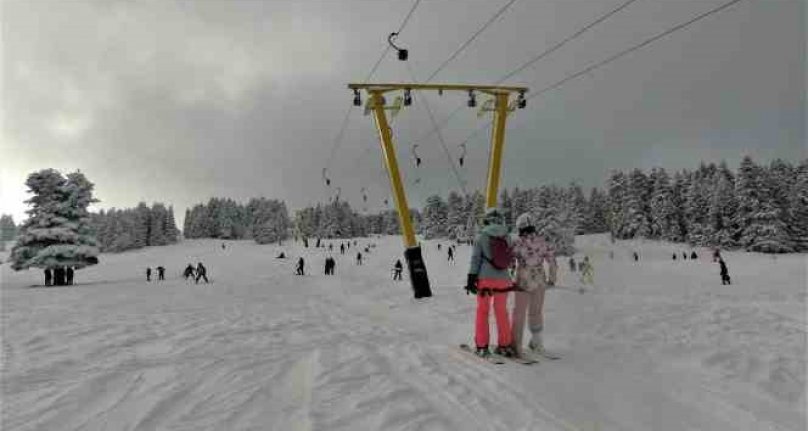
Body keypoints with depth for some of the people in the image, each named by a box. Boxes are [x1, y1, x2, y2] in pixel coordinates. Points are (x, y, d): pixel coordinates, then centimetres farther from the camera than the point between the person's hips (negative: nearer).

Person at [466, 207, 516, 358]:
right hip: (503, 279, 2)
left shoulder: (481, 237, -7)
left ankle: (482, 347, 9)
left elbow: (475, 259, -8)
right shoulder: (507, 238, 2)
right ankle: (505, 345, 18)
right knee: (501, 312, 13)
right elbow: (511, 259, 9)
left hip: (485, 279, -2)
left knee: (482, 311, 8)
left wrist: (471, 278, -5)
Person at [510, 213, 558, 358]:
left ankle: (516, 345, 8)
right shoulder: (542, 242, -2)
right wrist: (552, 279, 18)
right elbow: (552, 262, 3)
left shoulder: (517, 242, -13)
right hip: (540, 282, 4)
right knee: (536, 312, 19)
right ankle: (536, 342, 30)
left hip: (523, 282, -3)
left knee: (518, 313, 7)